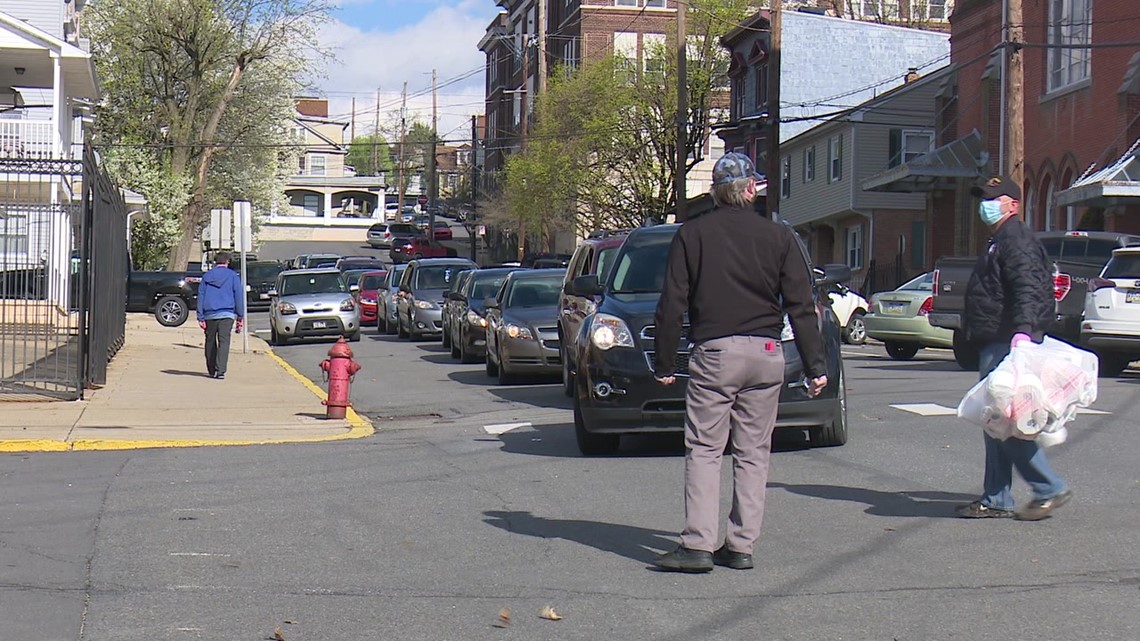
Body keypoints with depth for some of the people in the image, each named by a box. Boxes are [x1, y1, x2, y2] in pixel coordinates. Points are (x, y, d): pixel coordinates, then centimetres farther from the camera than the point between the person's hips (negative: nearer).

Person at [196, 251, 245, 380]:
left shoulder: (206, 276, 10)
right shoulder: (232, 275, 5)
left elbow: (200, 297, 7)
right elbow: (239, 295, 2)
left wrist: (201, 317, 7)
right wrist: (240, 316, 5)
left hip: (210, 315, 2)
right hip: (227, 314, -2)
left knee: (210, 343, 14)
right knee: (224, 342, -8)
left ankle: (211, 370, 20)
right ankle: (220, 370, -22)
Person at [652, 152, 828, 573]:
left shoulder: (692, 235, 2)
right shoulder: (778, 237, 6)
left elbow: (672, 305, 0)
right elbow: (801, 308, 4)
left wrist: (664, 364, 5)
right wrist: (815, 366, 6)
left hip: (714, 352, -2)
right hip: (766, 354, 2)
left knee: (703, 450, 0)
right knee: (753, 453, 8)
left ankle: (698, 544, -9)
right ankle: (741, 546, 9)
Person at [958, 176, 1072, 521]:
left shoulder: (1017, 241, -12)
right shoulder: (999, 242, 23)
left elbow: (1028, 290, -26)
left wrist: (1023, 330, -38)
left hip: (1008, 345, -11)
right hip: (995, 346, 11)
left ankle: (1050, 489, -6)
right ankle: (996, 500, 14)